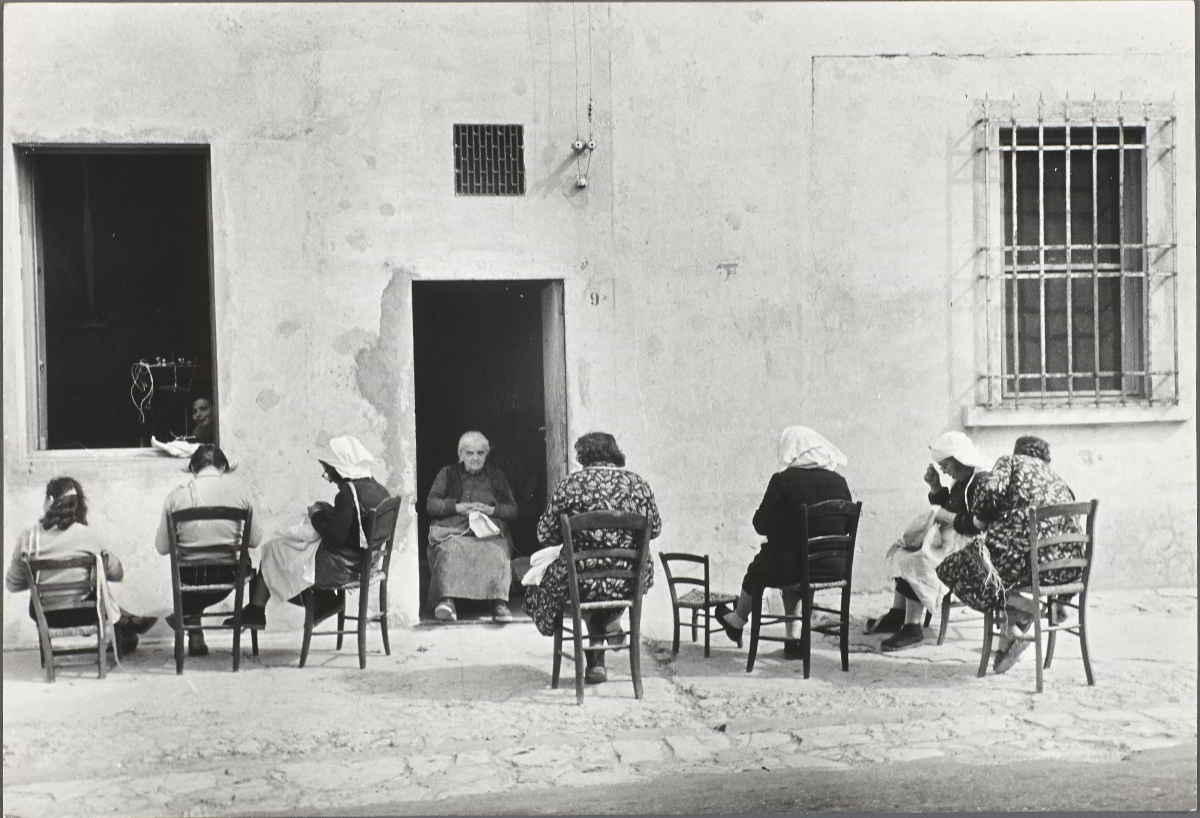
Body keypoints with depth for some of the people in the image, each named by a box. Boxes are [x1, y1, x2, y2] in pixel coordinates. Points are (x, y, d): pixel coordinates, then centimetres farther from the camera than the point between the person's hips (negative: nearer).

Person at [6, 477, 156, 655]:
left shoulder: (27, 538, -12)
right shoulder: (89, 535, -13)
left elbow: (12, 585, -3)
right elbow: (117, 573, -1)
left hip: (45, 615, 2)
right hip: (85, 612, -2)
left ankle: (128, 622, 44)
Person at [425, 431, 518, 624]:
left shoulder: (496, 476, 23)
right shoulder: (447, 474, 21)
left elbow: (513, 510, 15)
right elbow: (431, 504, 9)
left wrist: (491, 510, -5)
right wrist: (457, 507, -7)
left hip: (490, 530, 0)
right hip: (452, 529, 0)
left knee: (497, 551, -35)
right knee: (449, 550, -36)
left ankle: (500, 602, -42)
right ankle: (447, 600, -46)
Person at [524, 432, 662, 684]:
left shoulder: (569, 484, -7)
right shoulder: (637, 483, 1)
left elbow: (546, 536, -3)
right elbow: (655, 529, 12)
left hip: (582, 582, -3)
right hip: (630, 583, 3)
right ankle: (611, 622, 30)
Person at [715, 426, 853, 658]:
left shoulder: (782, 480, -13)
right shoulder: (839, 482, 0)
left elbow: (761, 525, -8)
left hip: (793, 565, -4)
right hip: (833, 567, 4)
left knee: (757, 569, 26)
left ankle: (738, 621, 50)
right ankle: (794, 636, 31)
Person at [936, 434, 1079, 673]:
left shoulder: (1011, 461, 13)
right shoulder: (1059, 481, 31)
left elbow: (990, 489, -9)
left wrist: (980, 518, 14)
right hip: (1067, 566, 7)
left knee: (952, 570, 11)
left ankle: (1020, 608, -4)